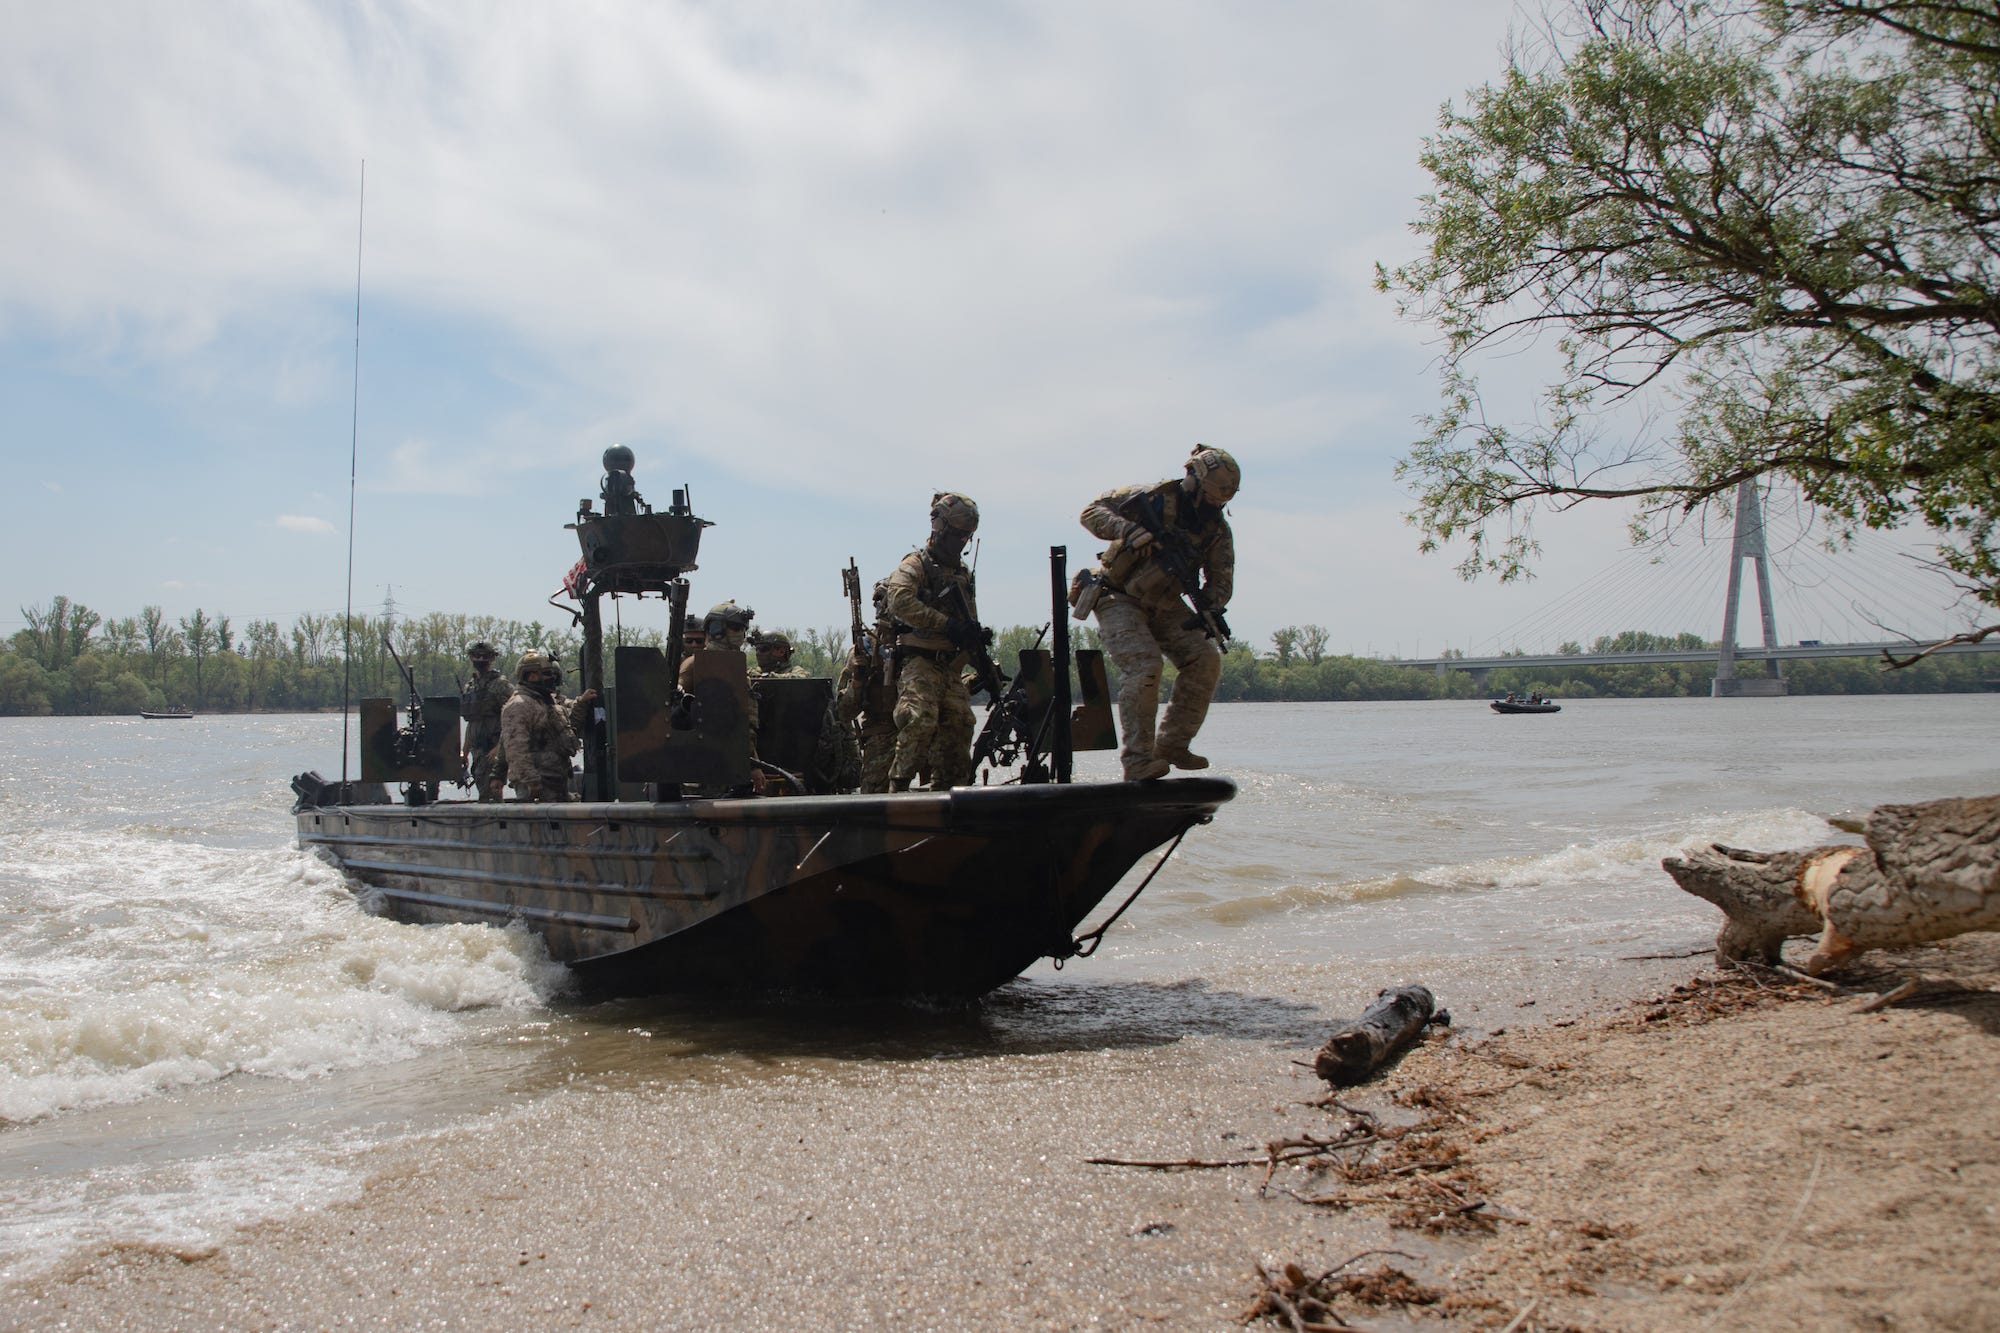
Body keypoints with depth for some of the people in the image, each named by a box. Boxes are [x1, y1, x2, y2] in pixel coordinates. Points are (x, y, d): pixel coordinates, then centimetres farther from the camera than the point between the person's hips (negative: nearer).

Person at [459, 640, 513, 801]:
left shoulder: (500, 684, -7)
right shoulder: (469, 687, 17)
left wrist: (499, 748, -20)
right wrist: (464, 752, 20)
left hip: (495, 752, -8)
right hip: (477, 750, 8)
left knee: (489, 795, -15)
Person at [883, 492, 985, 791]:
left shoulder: (963, 574, 22)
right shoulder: (916, 564, -1)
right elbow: (901, 601, -19)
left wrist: (976, 634, 3)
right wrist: (947, 624, -22)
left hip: (951, 665, 7)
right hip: (918, 661, -7)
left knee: (960, 723, 1)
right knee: (921, 719, -22)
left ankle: (945, 788, 10)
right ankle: (899, 784, -16)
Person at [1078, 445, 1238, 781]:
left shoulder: (1217, 529, -2)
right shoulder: (1150, 498, -16)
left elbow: (1221, 578, -3)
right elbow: (1092, 512, -16)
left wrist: (1209, 609, -25)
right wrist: (1128, 530, -34)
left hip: (1165, 607, 6)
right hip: (1119, 600, -6)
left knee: (1206, 658, -10)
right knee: (1143, 665, -25)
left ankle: (1173, 744, 0)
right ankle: (1137, 762, -20)